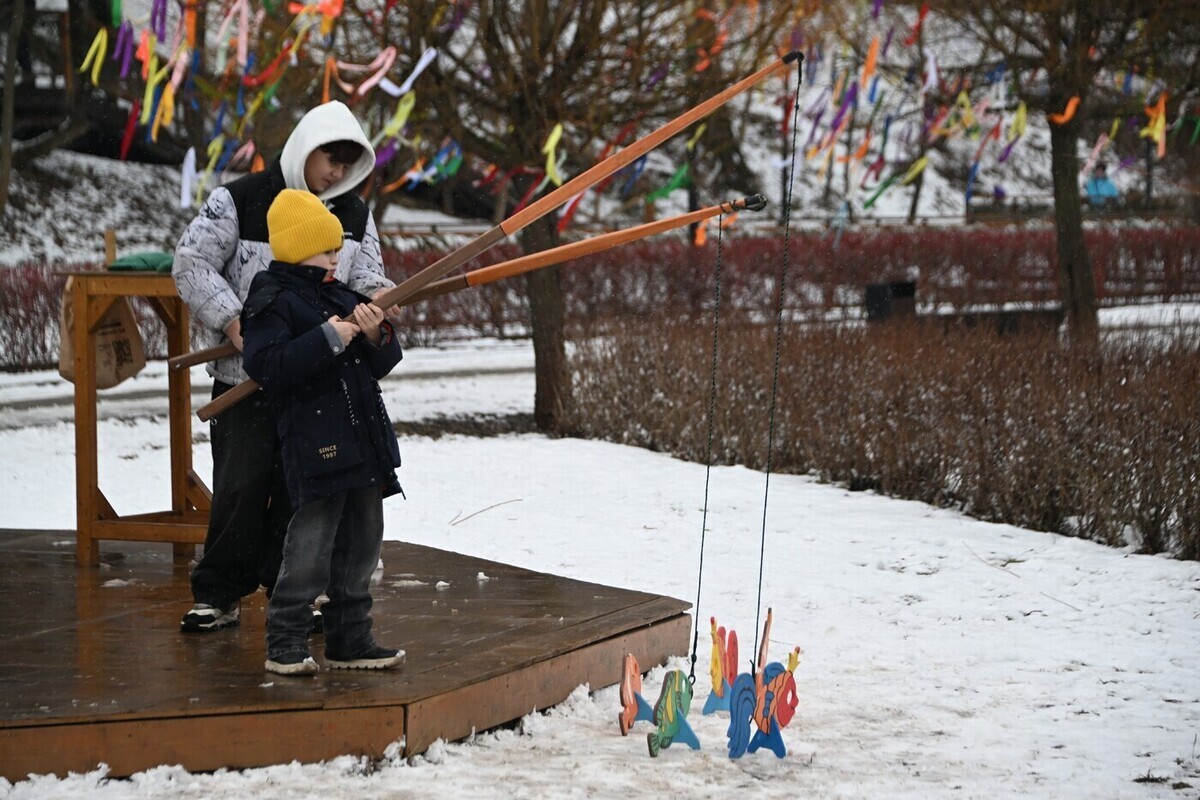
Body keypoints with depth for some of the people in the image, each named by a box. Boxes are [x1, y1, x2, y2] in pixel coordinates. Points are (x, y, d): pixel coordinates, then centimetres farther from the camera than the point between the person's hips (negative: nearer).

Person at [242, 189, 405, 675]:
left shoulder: (344, 297, 17)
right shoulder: (272, 302, -6)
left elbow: (383, 365, 19)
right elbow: (265, 366, -20)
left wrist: (377, 337, -3)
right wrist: (327, 340, -23)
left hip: (365, 441, 8)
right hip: (315, 443, -8)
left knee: (361, 544, 12)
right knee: (310, 547, -9)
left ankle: (349, 640, 21)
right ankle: (285, 644, 2)